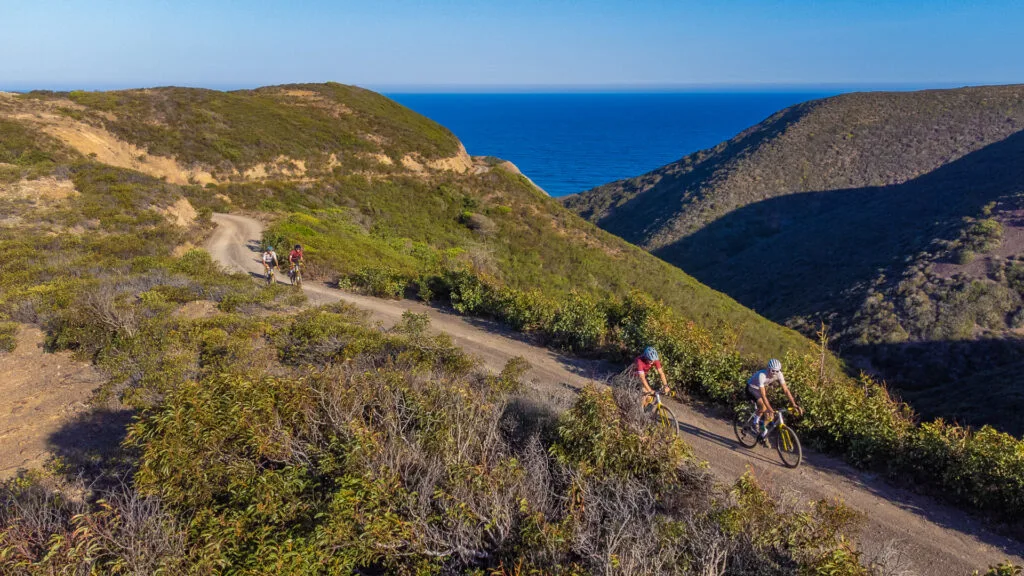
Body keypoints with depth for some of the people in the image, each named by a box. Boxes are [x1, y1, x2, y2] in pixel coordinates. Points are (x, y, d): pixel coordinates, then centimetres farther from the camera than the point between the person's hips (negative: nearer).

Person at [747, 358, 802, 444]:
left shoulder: (779, 374, -21)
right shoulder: (761, 375, -38)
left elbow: (786, 390, -18)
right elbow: (763, 395, -40)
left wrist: (794, 405, -27)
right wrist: (770, 409, -46)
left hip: (760, 389, 6)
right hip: (751, 389, -6)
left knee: (768, 415, -4)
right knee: (763, 406, -32)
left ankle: (763, 432, 20)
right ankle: (755, 421, -5)